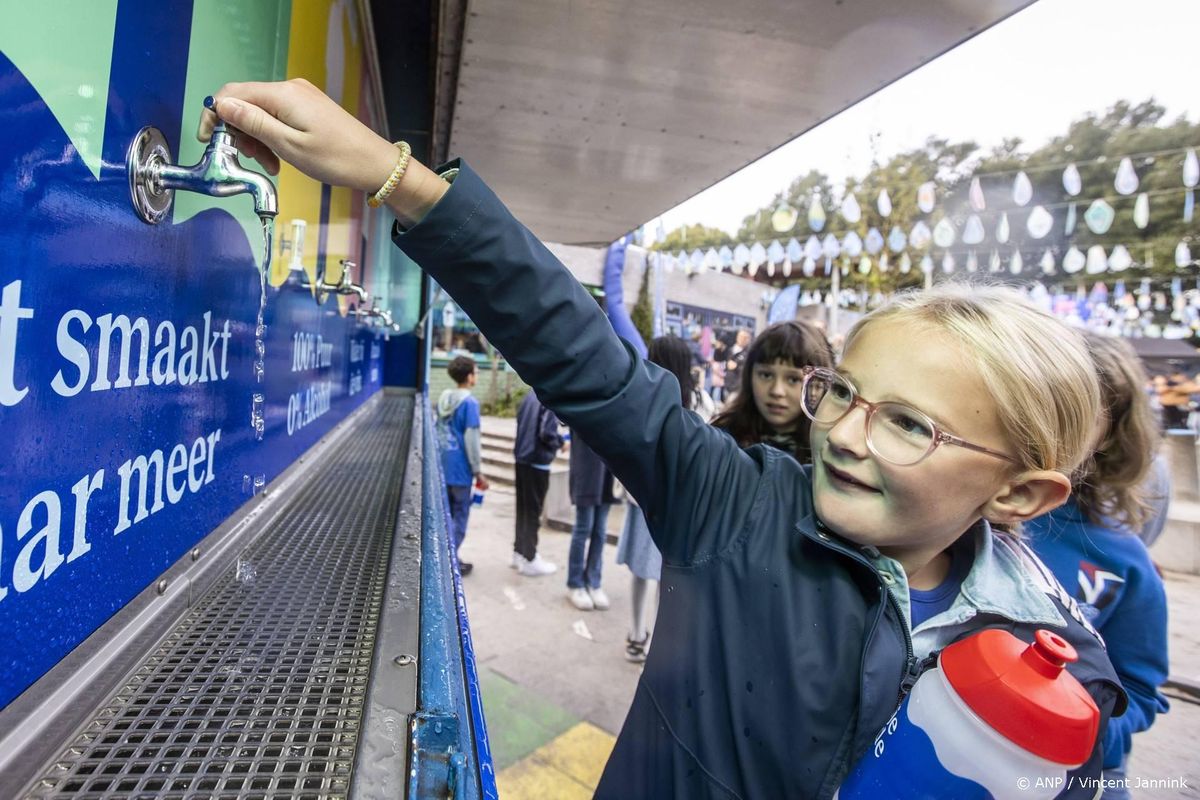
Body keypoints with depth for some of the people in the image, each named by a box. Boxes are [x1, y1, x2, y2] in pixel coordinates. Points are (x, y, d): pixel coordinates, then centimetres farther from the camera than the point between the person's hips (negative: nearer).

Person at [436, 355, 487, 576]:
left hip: (442, 465, 7)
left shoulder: (443, 398, 7)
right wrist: (478, 472, -10)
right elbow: (471, 440, -17)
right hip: (460, 468, -7)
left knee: (444, 513, 16)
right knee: (460, 515, 4)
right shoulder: (469, 402, -16)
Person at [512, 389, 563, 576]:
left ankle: (519, 552, 27)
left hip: (522, 458, 7)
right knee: (533, 510, 2)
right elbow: (547, 433, -21)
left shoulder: (531, 393, 6)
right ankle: (529, 560, 12)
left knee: (523, 508, 16)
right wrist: (561, 442, -3)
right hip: (538, 461, -7)